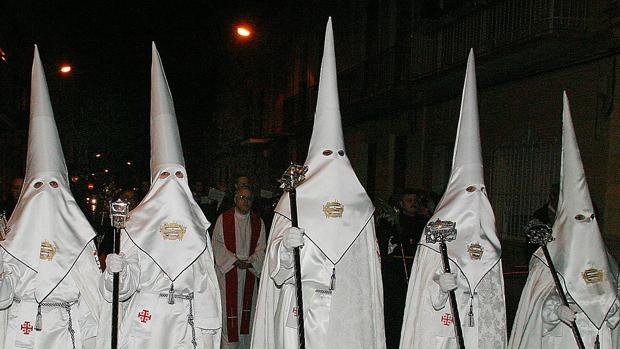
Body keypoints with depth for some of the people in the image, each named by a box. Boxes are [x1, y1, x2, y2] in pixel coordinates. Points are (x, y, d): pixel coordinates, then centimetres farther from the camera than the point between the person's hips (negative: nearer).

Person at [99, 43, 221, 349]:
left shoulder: (196, 224, 10)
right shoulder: (137, 223, 3)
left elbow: (205, 286, 10)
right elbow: (127, 286, 1)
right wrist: (116, 270, -21)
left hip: (187, 323, 2)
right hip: (144, 324, -2)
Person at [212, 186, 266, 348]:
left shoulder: (258, 222, 7)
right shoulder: (223, 219, -1)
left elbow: (261, 248, 4)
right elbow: (217, 245, -5)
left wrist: (250, 262, -13)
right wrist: (235, 261, -14)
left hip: (250, 273, 3)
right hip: (227, 272, -3)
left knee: (247, 311, 8)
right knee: (229, 311, -3)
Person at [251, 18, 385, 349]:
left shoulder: (358, 202, 11)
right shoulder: (295, 196, 1)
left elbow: (369, 261, 15)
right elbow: (278, 267, -4)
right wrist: (286, 246, -24)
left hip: (350, 313, 3)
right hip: (303, 307, -2)